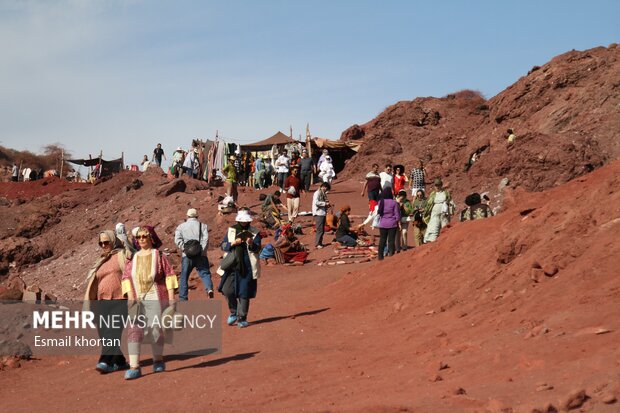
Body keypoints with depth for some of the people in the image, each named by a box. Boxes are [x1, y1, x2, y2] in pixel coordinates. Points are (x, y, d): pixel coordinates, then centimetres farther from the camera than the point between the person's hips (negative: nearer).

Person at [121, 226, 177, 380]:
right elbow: (126, 277, 8)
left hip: (156, 298, -2)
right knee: (134, 330, -8)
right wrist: (130, 296, -6)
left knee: (155, 328, -3)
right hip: (137, 300, 3)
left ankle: (158, 360, 21)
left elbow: (169, 275, 1)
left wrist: (171, 296, -5)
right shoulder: (133, 258, 11)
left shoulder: (158, 255, 3)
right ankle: (134, 367, -10)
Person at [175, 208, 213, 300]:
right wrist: (202, 251, -8)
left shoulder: (181, 226, 13)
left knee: (184, 278, 10)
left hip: (187, 256, 1)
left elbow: (178, 240, -3)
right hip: (200, 255, -1)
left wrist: (185, 250, -4)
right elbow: (206, 239, -5)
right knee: (205, 273, -1)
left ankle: (182, 299, 11)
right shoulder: (203, 226, 11)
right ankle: (209, 289, -28)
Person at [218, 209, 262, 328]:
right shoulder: (231, 230, 9)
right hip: (232, 266, 2)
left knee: (244, 294, 1)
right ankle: (233, 313, 20)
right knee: (227, 290, -5)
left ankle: (242, 318, 14)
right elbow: (223, 245, 6)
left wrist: (251, 244, -31)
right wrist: (233, 243, -13)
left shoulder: (254, 233, 1)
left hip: (247, 267, -2)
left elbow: (257, 249, -10)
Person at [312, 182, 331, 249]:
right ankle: (317, 244, -4)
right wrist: (325, 203, -18)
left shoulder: (323, 194, 17)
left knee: (322, 230, 11)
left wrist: (327, 204, 7)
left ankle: (320, 243, 18)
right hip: (318, 214, -9)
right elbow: (316, 202, -23)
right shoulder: (317, 193, -10)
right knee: (320, 229, -9)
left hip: (323, 213, 9)